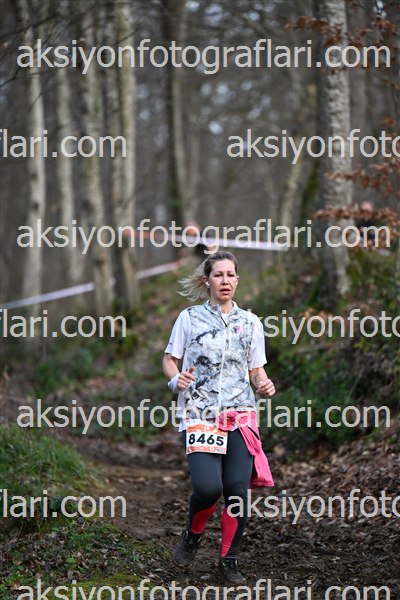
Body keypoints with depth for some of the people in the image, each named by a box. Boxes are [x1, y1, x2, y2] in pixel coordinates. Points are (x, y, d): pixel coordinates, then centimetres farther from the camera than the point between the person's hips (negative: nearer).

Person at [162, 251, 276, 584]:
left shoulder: (251, 323, 11)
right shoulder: (190, 318, 5)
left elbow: (256, 369, 16)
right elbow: (169, 360, 10)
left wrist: (265, 384, -6)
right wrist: (176, 378, -12)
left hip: (240, 416, 2)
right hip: (199, 416, -2)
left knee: (238, 490, -5)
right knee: (208, 487, -18)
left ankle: (229, 559, 15)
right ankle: (192, 534, 16)